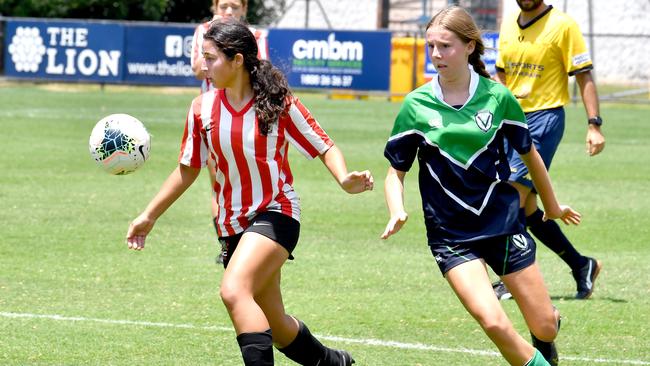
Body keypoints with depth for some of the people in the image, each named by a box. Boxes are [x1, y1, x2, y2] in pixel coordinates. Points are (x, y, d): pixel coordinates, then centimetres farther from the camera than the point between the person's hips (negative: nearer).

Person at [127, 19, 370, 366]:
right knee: (274, 326, 12)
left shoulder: (279, 103, -11)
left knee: (234, 290, -30)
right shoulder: (202, 108, -1)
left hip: (276, 212, -5)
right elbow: (188, 168, 11)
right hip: (232, 225, 5)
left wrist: (345, 179, -25)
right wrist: (149, 216, 11)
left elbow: (324, 147, -5)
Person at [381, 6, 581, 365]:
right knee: (493, 322, -22)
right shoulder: (416, 106, -6)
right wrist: (397, 211, -15)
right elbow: (396, 171, 4)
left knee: (544, 326, 3)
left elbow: (529, 154, 11)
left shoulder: (497, 97, -5)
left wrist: (552, 205, 23)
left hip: (503, 222, 1)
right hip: (451, 235, -1)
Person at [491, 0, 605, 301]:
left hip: (544, 119, -7)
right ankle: (581, 265, 19)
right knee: (526, 206, 6)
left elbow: (584, 75, -7)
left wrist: (594, 125, -13)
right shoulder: (508, 26, 12)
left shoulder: (562, 25, -7)